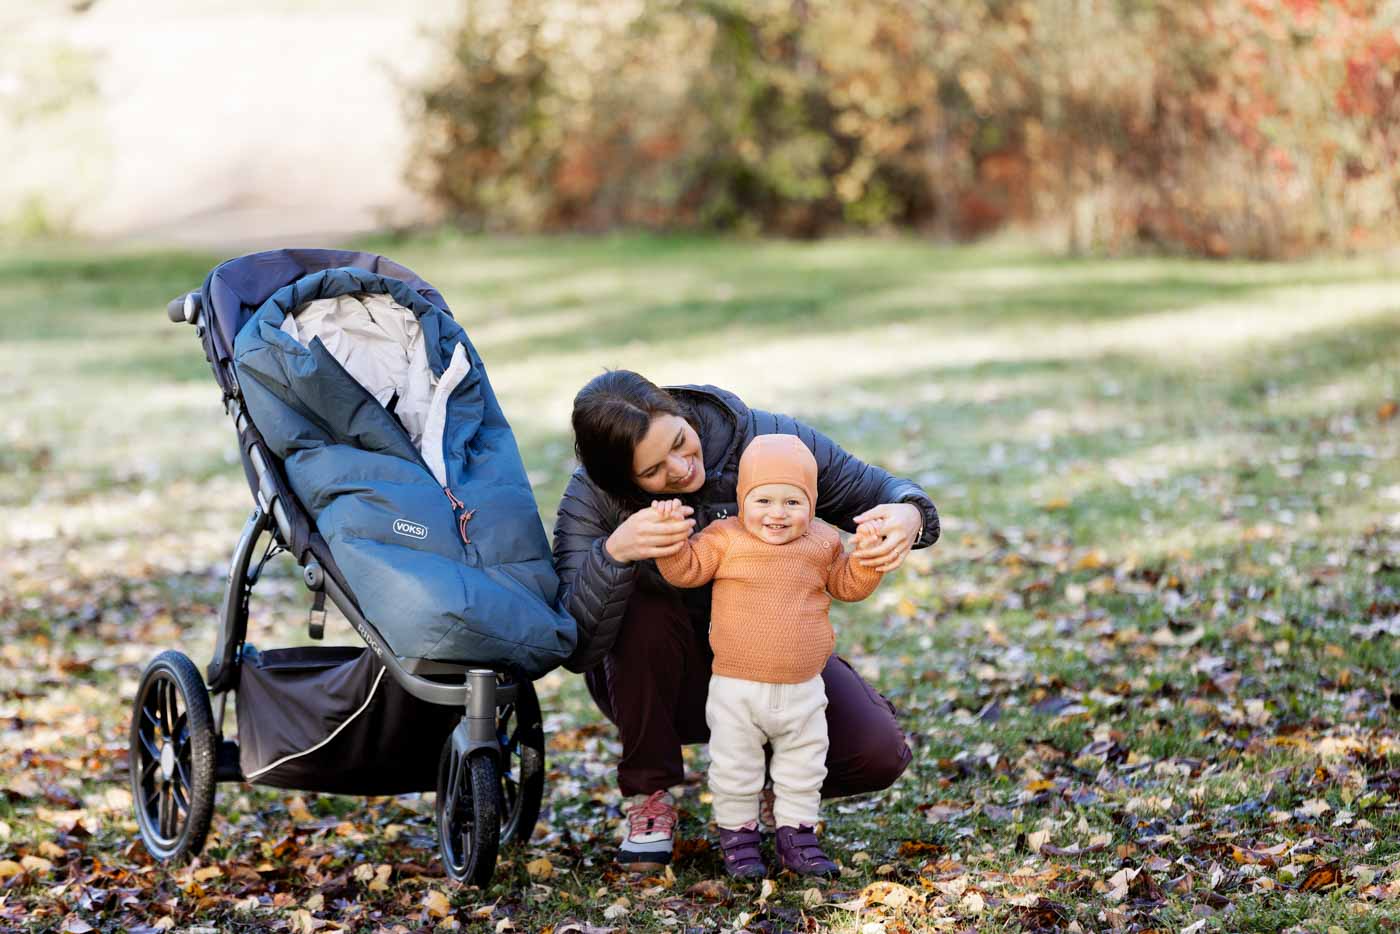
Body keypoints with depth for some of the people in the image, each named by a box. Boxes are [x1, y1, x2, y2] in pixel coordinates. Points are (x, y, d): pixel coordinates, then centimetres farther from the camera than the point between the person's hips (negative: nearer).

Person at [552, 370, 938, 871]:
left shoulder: (765, 439, -20)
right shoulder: (593, 499, -23)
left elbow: (877, 490, -9)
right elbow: (576, 650, -32)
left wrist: (908, 516, -34)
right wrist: (614, 553, -49)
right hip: (656, 680, -1)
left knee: (878, 754, -23)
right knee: (648, 606, -35)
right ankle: (649, 796, -14)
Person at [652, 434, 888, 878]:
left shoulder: (821, 543, 2)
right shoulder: (725, 540, -6)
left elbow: (849, 585, 12)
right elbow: (686, 569, -10)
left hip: (803, 689, 3)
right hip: (736, 689, -3)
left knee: (804, 769, 12)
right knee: (734, 768, 6)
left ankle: (797, 834, 26)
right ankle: (737, 834, 21)